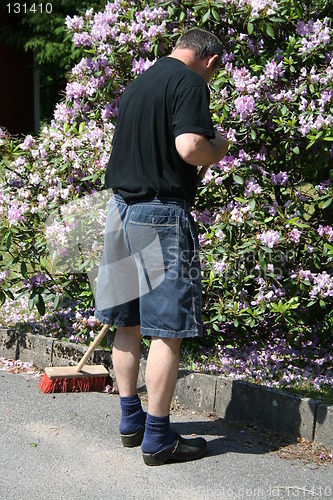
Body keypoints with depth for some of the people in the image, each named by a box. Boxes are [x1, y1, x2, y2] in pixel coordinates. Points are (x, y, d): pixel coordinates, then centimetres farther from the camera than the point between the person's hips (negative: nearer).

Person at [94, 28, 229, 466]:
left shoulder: (135, 85, 18)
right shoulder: (190, 83, -9)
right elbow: (189, 148, -21)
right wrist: (218, 149, -2)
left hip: (123, 211, 9)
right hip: (162, 216, -9)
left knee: (128, 322, 15)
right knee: (167, 330, -3)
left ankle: (131, 420, 26)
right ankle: (157, 438, 3)